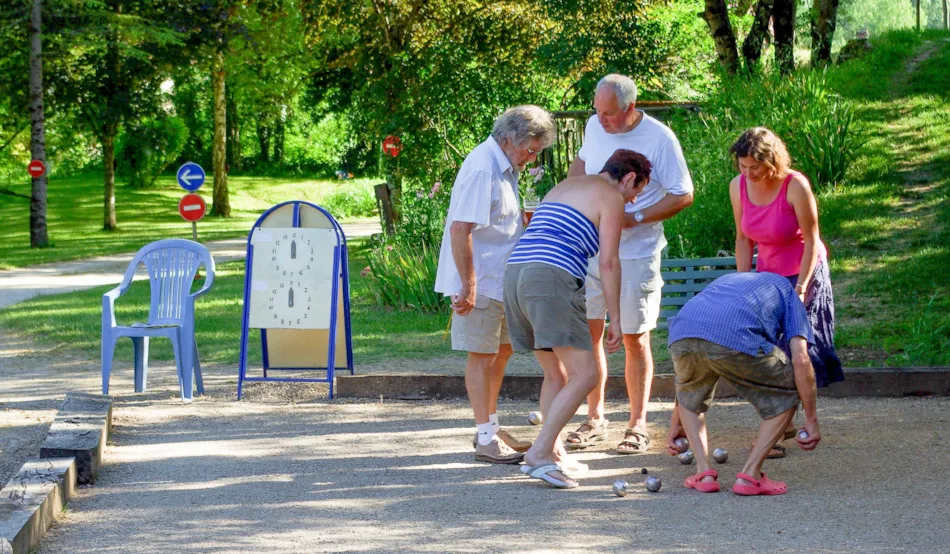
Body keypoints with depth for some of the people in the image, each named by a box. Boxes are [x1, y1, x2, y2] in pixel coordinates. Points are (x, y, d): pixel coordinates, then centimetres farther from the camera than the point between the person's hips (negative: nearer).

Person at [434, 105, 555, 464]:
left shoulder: (504, 166, 11)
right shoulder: (482, 169, -21)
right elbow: (460, 229, -25)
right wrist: (468, 285, -26)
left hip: (500, 279, 10)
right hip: (479, 282, -10)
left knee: (501, 350, 16)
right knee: (482, 355, -3)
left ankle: (491, 426, 28)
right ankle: (486, 440, 3)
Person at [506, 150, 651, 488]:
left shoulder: (564, 187, 30)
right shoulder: (611, 197, 5)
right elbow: (609, 263, -2)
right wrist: (616, 320, 0)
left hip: (515, 271, 9)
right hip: (552, 279, -9)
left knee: (556, 375, 18)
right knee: (586, 374, -8)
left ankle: (555, 454, 18)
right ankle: (539, 453, -15)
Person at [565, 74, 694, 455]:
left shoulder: (659, 138, -13)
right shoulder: (594, 127, 4)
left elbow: (683, 196, -10)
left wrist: (633, 219, -20)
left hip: (635, 254, -5)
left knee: (635, 339, 1)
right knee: (587, 334, 6)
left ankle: (638, 426, 12)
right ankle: (594, 420, 19)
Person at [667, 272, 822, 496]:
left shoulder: (725, 280, 45)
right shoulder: (786, 289, 33)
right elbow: (800, 359, 13)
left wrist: (678, 425, 52)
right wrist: (811, 421, 18)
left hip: (682, 334, 5)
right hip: (736, 339, -5)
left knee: (691, 396, 36)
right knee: (787, 394, 19)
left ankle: (703, 473, 21)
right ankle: (749, 475, 14)